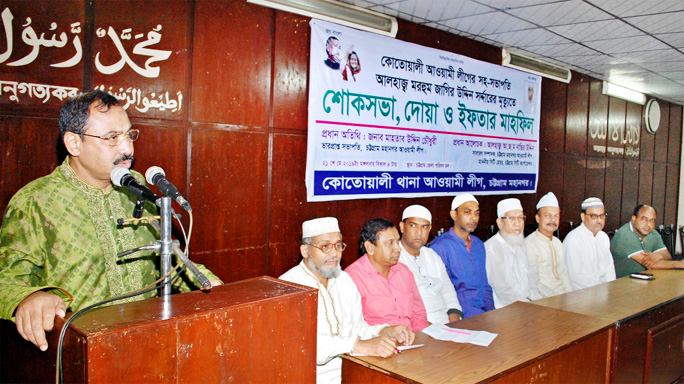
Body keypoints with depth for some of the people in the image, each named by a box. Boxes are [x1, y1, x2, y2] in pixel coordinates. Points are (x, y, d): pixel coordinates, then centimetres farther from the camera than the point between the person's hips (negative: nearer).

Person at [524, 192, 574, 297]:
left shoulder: (557, 242, 17)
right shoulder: (529, 244, -9)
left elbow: (563, 274, 19)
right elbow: (534, 283, -12)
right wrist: (555, 298, -18)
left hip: (563, 293, 7)